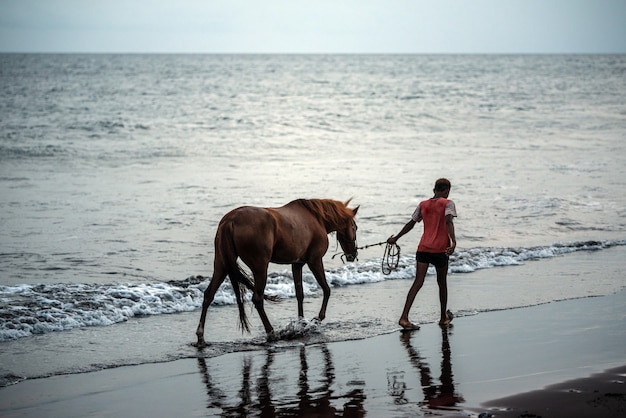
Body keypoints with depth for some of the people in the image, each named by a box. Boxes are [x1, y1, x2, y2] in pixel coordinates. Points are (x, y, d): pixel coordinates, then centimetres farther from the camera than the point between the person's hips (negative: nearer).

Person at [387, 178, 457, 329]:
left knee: (418, 282, -3)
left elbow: (410, 224, 14)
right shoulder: (447, 203, -1)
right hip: (440, 250, -3)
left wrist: (396, 238, 26)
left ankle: (404, 317, -17)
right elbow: (449, 222, -18)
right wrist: (453, 241, -29)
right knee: (442, 283, 15)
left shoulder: (423, 205, 13)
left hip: (423, 248, 3)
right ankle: (444, 318, 28)